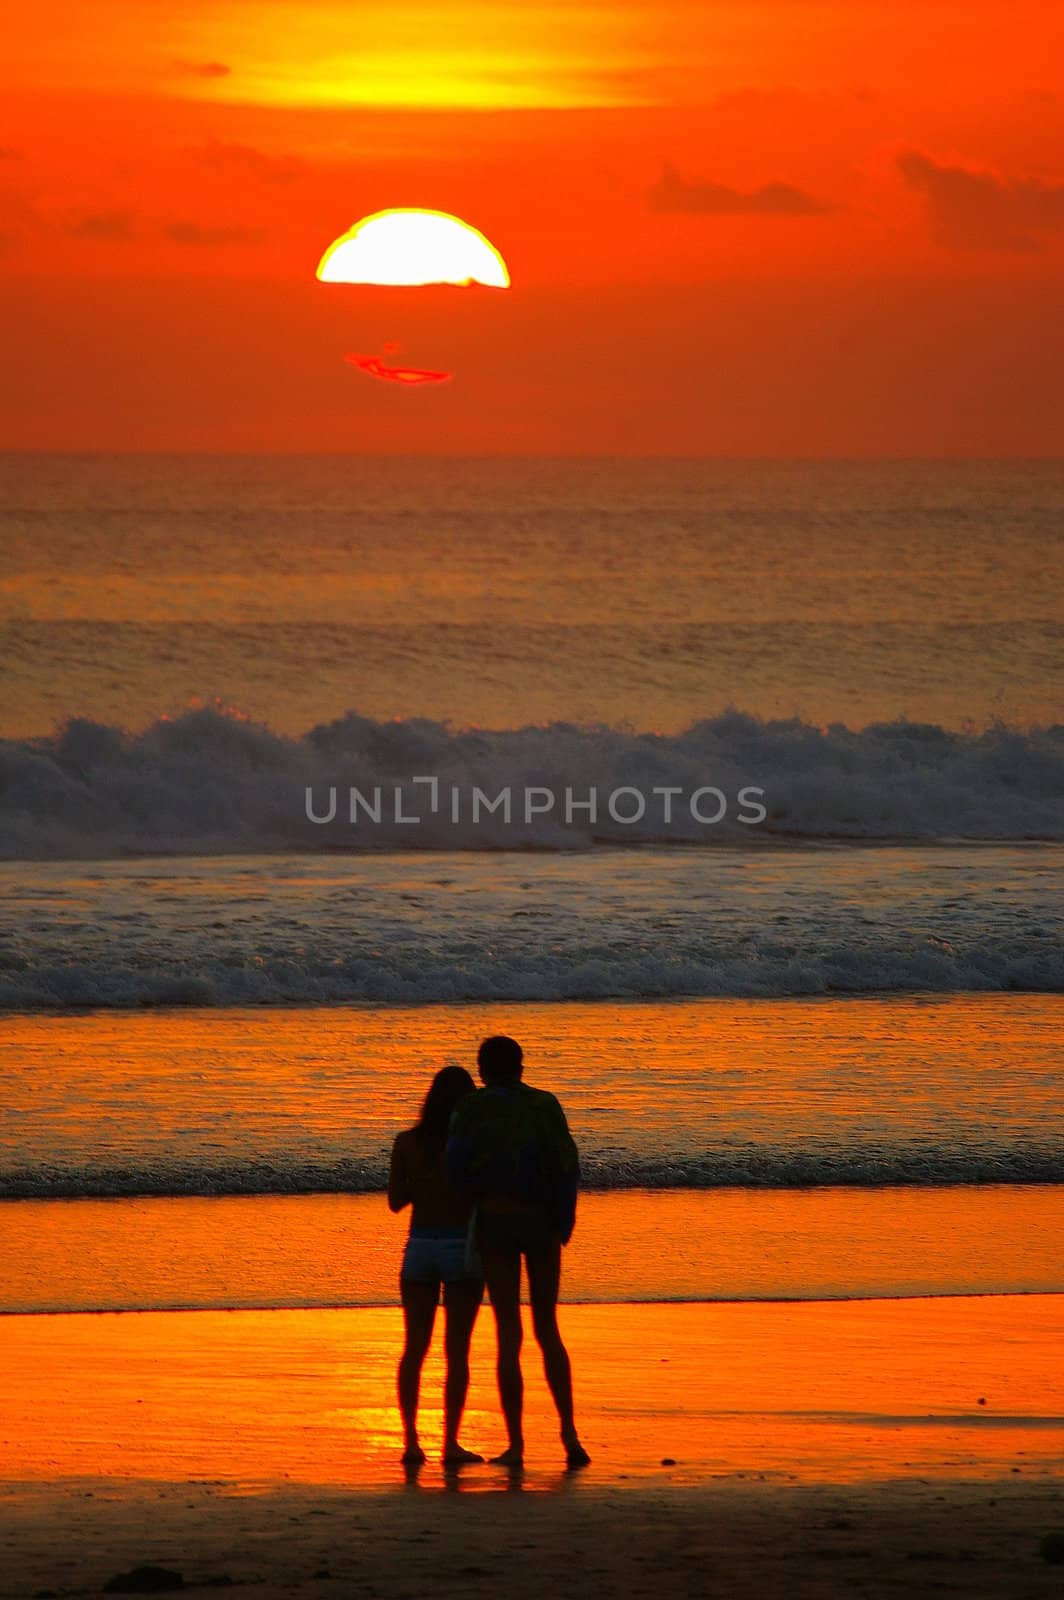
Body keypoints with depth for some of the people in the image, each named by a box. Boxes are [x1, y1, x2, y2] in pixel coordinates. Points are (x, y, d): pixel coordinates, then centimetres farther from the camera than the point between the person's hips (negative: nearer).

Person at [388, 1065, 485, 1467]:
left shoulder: (407, 1143, 0)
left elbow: (396, 1201, 5)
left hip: (420, 1248, 3)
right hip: (462, 1250, -3)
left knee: (414, 1350, 10)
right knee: (457, 1351, 2)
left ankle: (412, 1441, 4)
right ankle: (450, 1443, -2)